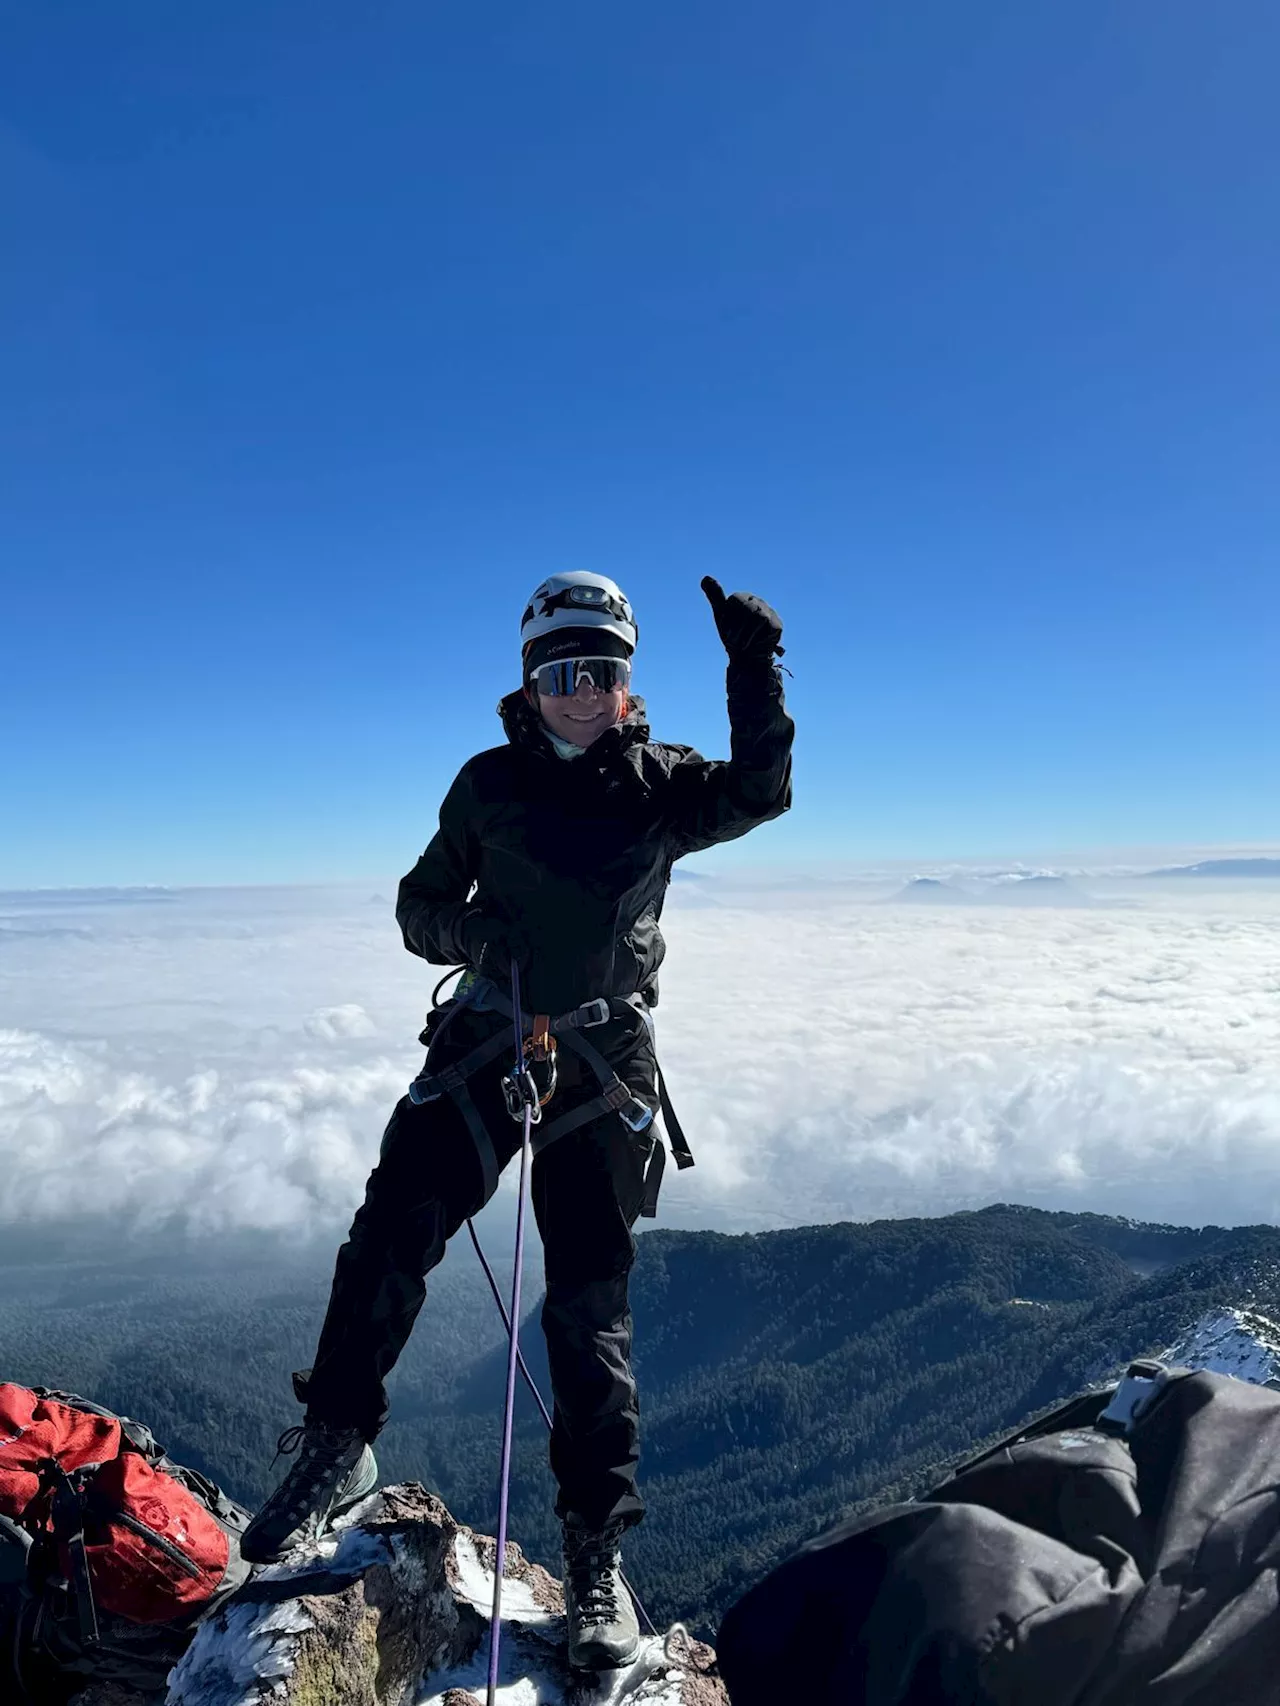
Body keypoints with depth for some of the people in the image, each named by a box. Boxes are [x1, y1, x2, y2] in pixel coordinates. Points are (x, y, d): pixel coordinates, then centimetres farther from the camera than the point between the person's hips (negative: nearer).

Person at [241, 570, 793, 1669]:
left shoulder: (658, 784, 4)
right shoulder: (490, 784, 6)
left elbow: (760, 793, -12)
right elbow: (422, 905, 10)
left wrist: (754, 671, -21)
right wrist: (473, 933, -11)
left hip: (603, 1068, -1)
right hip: (484, 1044, 2)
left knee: (591, 1307, 3)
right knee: (389, 1236, -6)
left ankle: (596, 1551, 17)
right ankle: (337, 1444, 20)